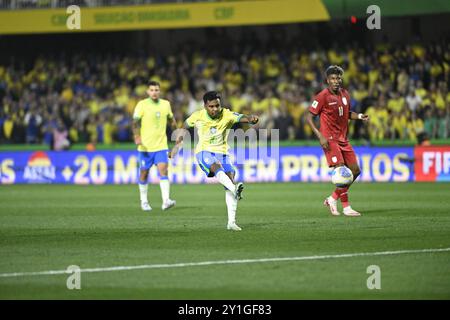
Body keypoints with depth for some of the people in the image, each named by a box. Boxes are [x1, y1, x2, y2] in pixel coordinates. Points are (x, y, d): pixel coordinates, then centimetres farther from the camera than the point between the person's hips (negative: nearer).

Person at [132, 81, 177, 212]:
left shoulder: (166, 104, 7)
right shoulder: (142, 105, -5)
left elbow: (171, 119, 23)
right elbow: (135, 122, -12)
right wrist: (137, 136, -26)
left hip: (161, 146, 2)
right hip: (145, 146, -2)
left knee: (163, 170, -13)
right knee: (144, 173, 8)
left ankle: (166, 201, -22)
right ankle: (144, 201, 25)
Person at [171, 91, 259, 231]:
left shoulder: (227, 115, -9)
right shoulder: (197, 116, -4)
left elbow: (241, 118, -28)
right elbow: (186, 125, 16)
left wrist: (251, 119, -50)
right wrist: (178, 143, 17)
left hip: (222, 153, 1)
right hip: (204, 152, -1)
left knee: (230, 177, -16)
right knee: (217, 166, -34)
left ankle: (231, 222, -13)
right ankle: (235, 189, -62)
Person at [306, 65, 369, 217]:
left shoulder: (344, 94, 8)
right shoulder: (323, 96, -12)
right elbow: (309, 117, -10)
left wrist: (359, 116, 3)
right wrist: (320, 136, -19)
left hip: (343, 139, 7)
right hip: (330, 140, -7)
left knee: (355, 170, 5)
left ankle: (333, 199, 17)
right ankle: (346, 207, -5)